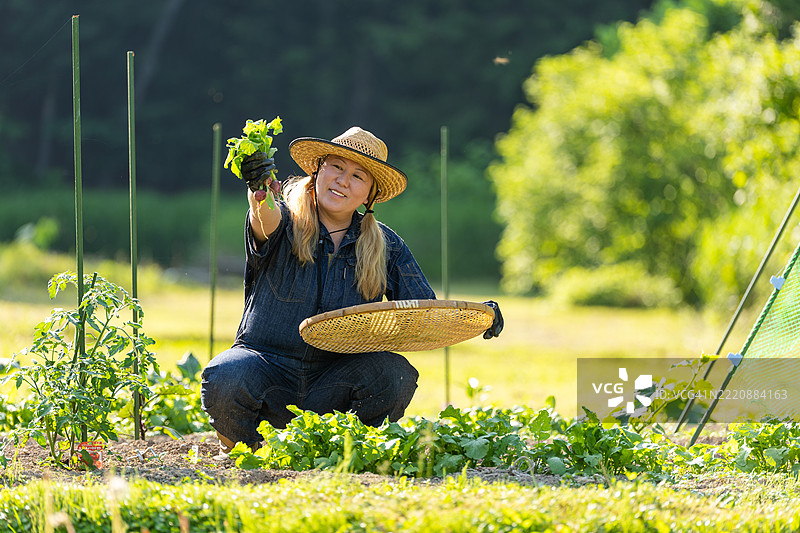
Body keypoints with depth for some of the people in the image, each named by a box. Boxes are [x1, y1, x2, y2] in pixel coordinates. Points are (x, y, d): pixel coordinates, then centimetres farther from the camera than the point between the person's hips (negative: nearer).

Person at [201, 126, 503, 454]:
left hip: (333, 384, 2)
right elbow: (266, 224, -28)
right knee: (225, 379, -34)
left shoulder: (385, 246, 7)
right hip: (268, 364, -2)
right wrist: (261, 195, -53)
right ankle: (245, 449, 0)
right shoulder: (286, 223, -2)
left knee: (396, 373, -27)